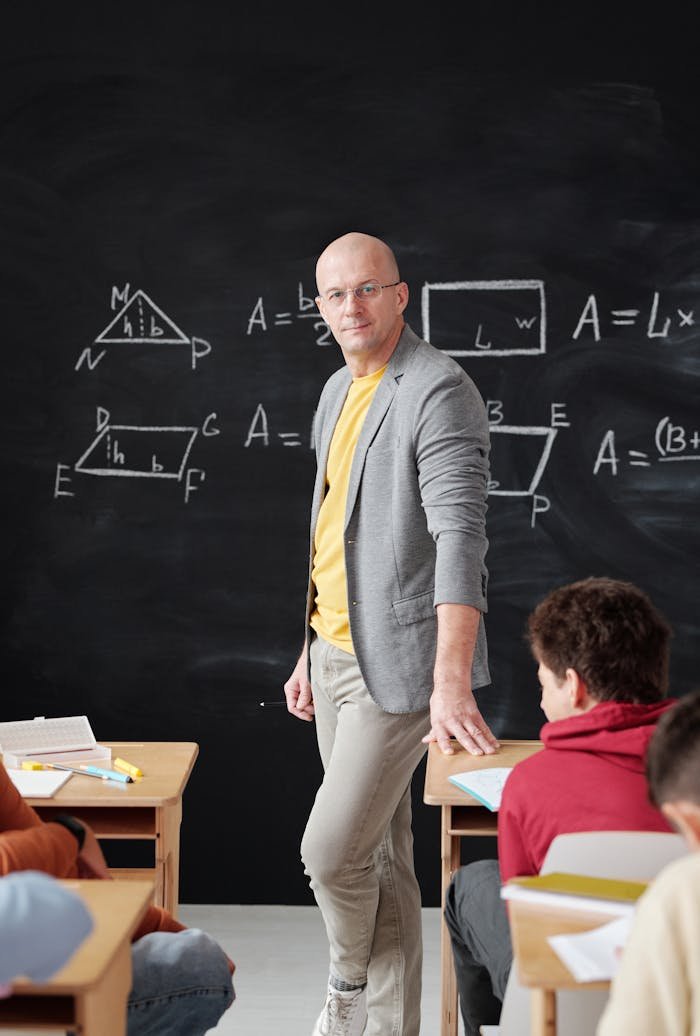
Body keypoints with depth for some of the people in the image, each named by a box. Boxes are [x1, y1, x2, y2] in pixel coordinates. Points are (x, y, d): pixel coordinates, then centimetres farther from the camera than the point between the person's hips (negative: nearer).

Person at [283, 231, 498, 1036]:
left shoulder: (438, 392, -15)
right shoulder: (339, 391, 14)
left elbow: (459, 536, -25)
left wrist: (452, 682, -33)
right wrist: (309, 651, 20)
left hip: (396, 665, -8)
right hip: (336, 657, 8)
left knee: (332, 852, -5)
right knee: (382, 857, 14)